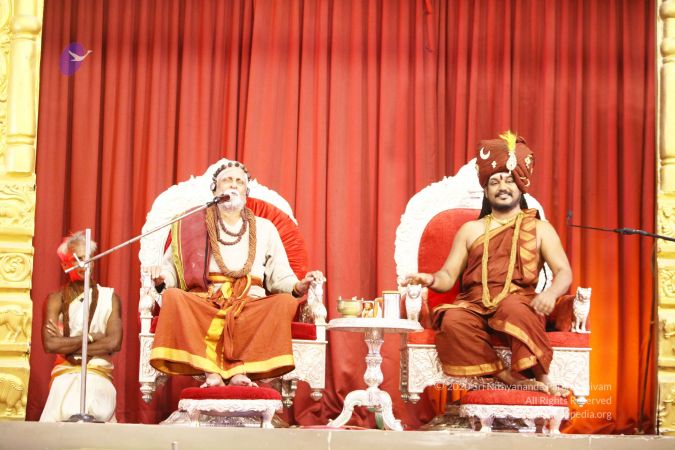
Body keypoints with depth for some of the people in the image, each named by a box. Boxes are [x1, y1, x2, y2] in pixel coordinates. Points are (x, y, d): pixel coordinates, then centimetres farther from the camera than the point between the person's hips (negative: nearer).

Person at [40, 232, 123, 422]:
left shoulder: (109, 297, 10)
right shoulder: (56, 299, 9)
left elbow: (114, 342, -4)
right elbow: (50, 344, -6)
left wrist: (66, 345, -4)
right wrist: (90, 337, -5)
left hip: (99, 376, 0)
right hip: (65, 375, 0)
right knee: (65, 415, -28)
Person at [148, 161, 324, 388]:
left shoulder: (264, 228, 20)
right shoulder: (192, 226, 17)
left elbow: (281, 277, 15)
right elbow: (171, 268, 11)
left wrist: (300, 286, -8)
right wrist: (160, 277, -13)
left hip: (252, 305, 1)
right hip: (203, 304, -1)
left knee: (285, 302, -29)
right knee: (172, 297, -32)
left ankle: (241, 370, -34)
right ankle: (210, 371, -36)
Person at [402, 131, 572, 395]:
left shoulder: (539, 229, 18)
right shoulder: (471, 230, 24)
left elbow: (563, 271, 5)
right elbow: (449, 275, 17)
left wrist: (551, 292, -19)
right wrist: (432, 280, -8)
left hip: (520, 302, -2)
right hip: (475, 306, 2)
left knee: (514, 309, -40)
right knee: (452, 321, -35)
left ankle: (540, 377, -35)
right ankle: (510, 378, -37)